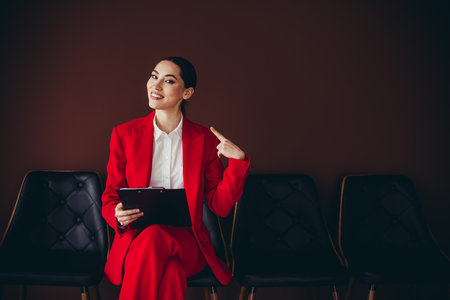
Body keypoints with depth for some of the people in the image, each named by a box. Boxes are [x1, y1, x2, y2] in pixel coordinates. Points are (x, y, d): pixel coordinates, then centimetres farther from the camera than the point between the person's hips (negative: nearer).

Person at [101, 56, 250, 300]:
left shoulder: (206, 139, 5)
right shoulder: (124, 134, 4)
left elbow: (220, 206, 2)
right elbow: (110, 198, 7)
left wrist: (237, 161, -11)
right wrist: (118, 216, -16)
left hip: (185, 241, 1)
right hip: (136, 239, 0)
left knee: (153, 239, -35)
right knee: (171, 273, -34)